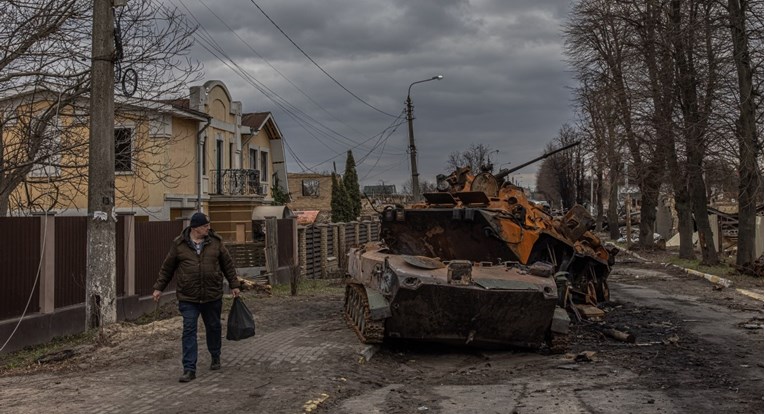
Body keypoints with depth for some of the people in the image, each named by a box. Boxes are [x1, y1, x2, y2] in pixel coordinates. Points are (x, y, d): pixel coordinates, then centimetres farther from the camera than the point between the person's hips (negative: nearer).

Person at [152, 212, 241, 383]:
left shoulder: (215, 242, 2)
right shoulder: (179, 244, -1)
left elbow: (227, 264, 9)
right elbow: (167, 267, 7)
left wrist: (234, 285, 9)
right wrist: (159, 288, 8)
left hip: (212, 296, 2)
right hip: (188, 298, -1)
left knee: (213, 327, 14)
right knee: (189, 331, -4)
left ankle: (215, 357, 37)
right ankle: (189, 369, -1)